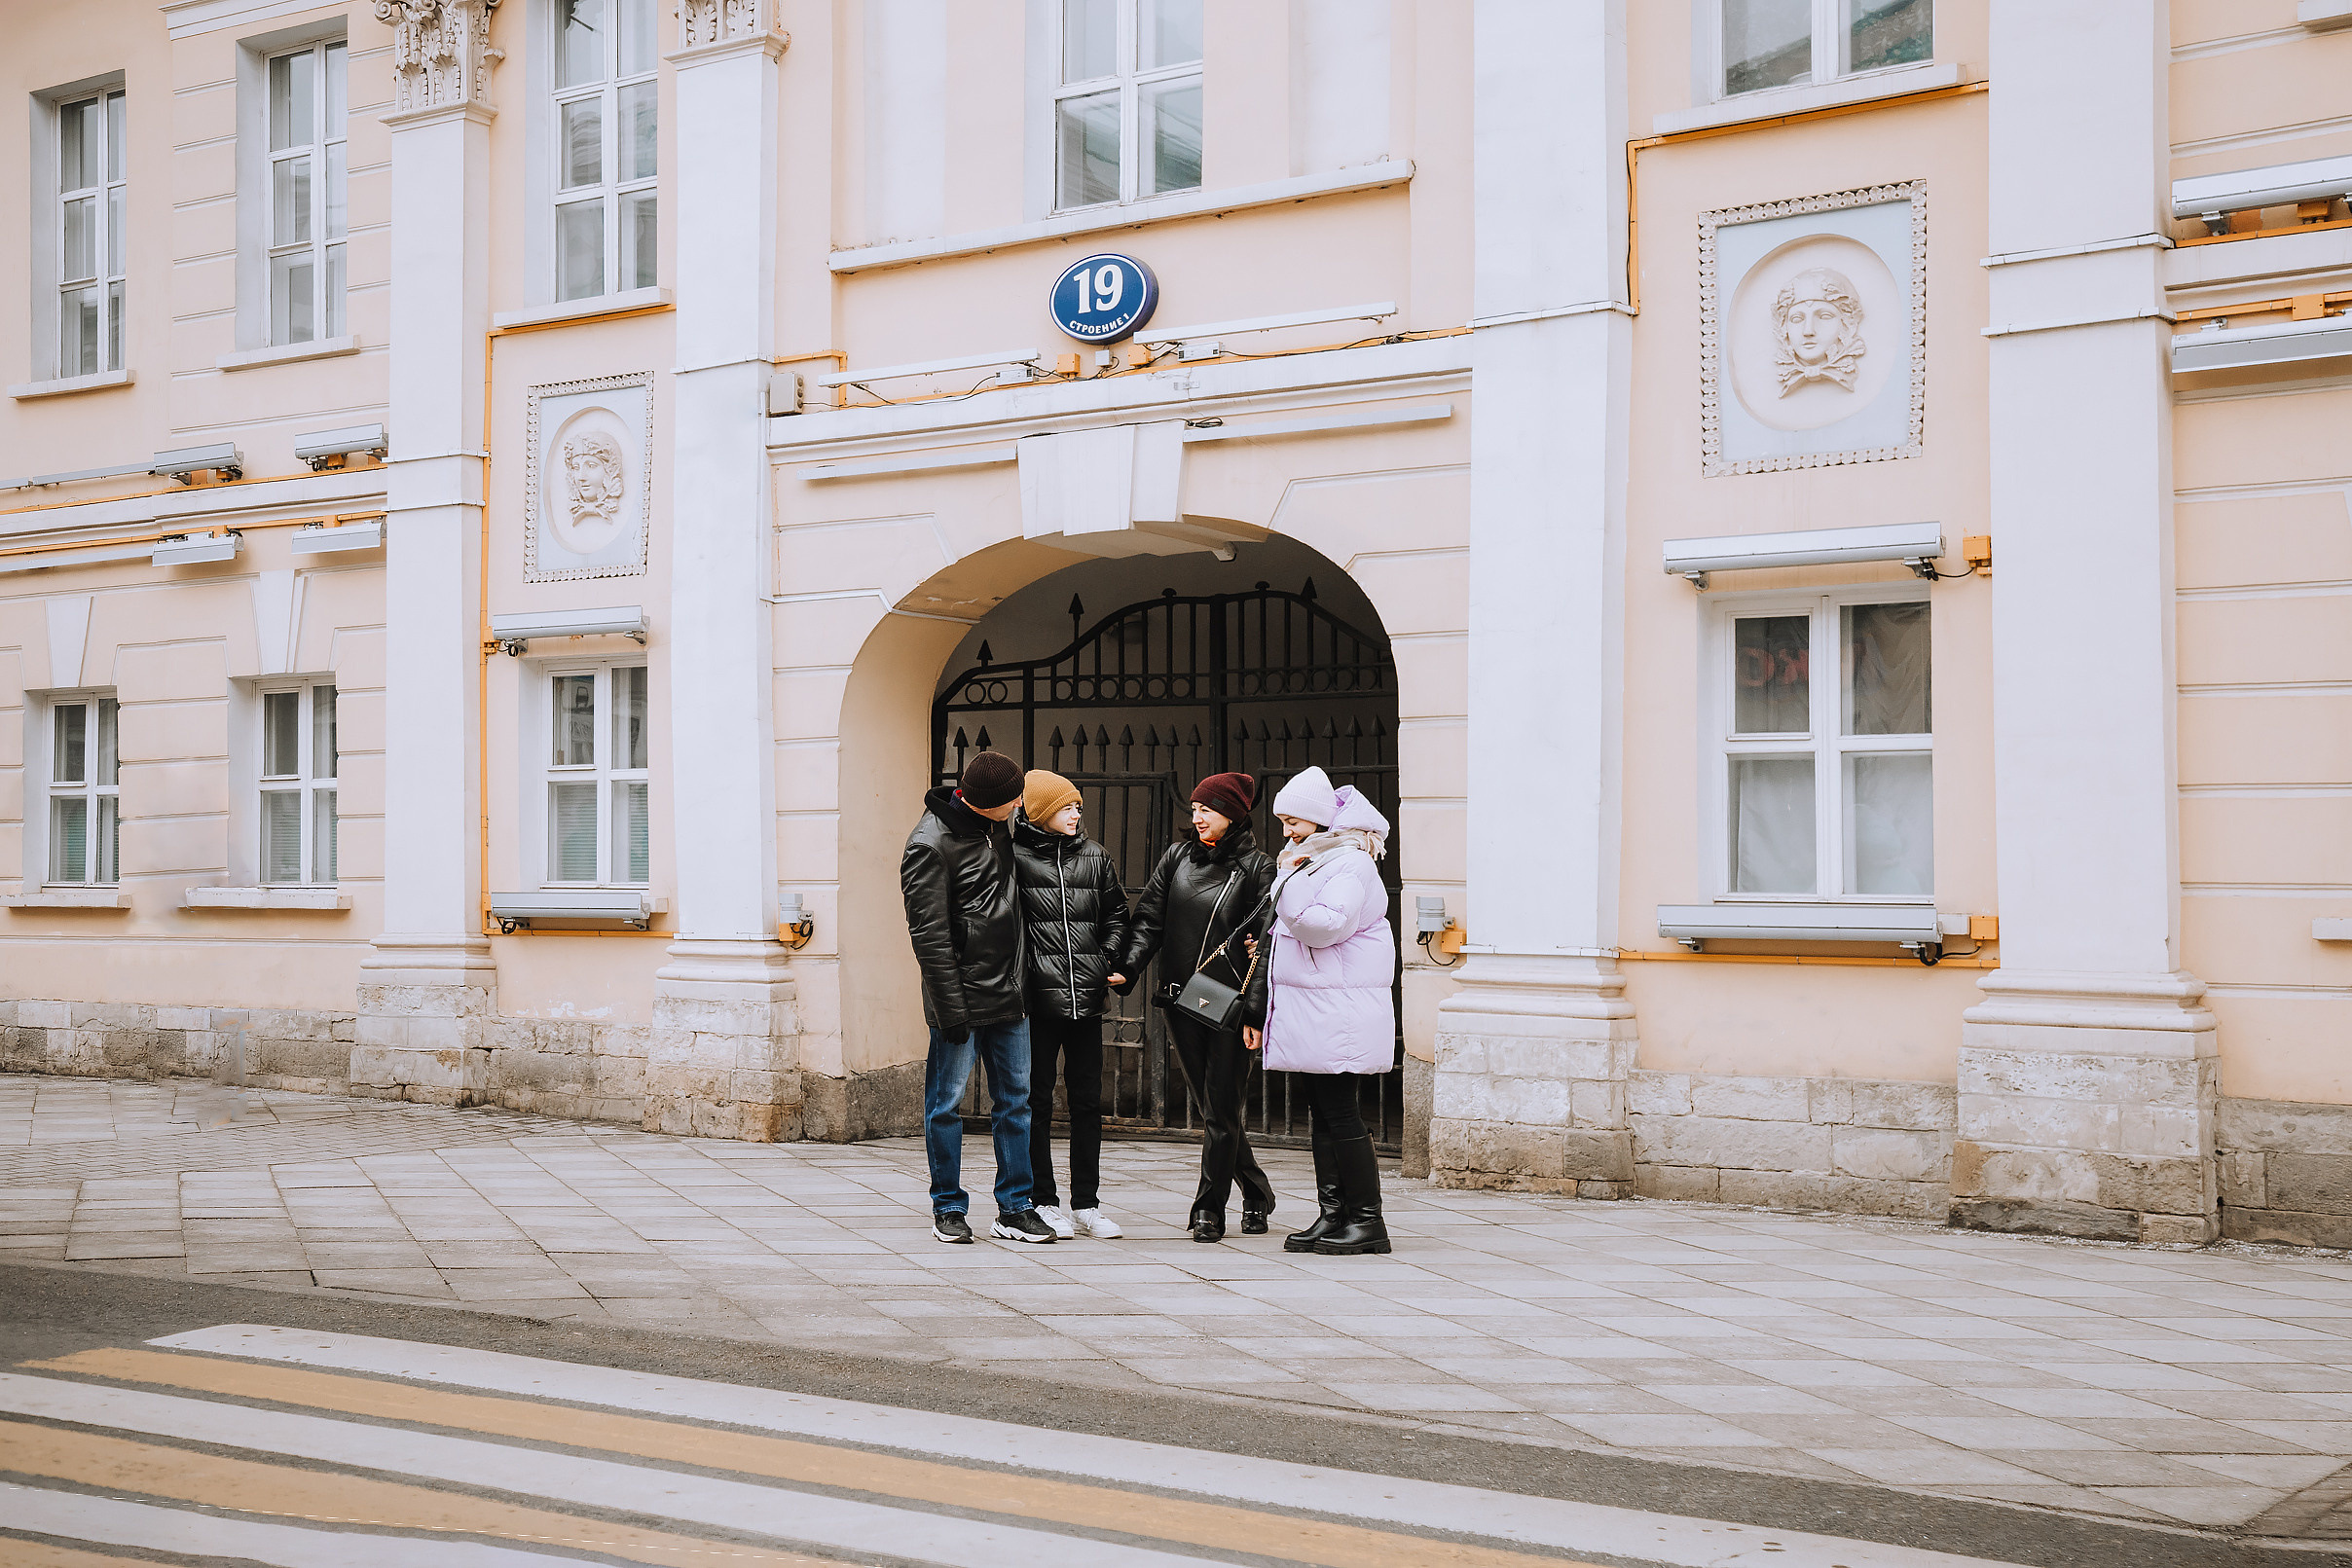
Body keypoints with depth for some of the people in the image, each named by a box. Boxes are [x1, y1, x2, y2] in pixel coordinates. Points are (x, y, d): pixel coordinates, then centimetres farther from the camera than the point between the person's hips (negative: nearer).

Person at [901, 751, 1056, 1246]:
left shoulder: (996, 824, 5)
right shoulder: (930, 844, -17)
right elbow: (929, 935, -17)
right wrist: (951, 1009, -18)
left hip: (1008, 997, 7)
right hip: (962, 996, -7)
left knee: (1015, 1100, 9)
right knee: (947, 1103, 3)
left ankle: (1014, 1209, 16)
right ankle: (948, 1209, 15)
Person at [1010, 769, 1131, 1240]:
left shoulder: (1095, 856, 11)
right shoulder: (1016, 856, -4)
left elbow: (1116, 915, 18)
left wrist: (1112, 962, 4)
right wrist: (1018, 975, -12)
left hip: (1087, 999, 4)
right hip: (1037, 996, -4)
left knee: (1088, 1100, 7)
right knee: (1037, 1100, 3)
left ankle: (1086, 1202, 15)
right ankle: (1043, 1201, 12)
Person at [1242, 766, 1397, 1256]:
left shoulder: (1351, 863, -10)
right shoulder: (1311, 860, 19)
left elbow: (1324, 926, -24)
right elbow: (1285, 938, 23)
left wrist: (1290, 879, -16)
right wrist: (1257, 1008, 23)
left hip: (1340, 1015, -9)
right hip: (1307, 1013, 9)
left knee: (1341, 1115, -7)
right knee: (1321, 1114, 8)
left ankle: (1367, 1221, -1)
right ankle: (1332, 1216, 12)